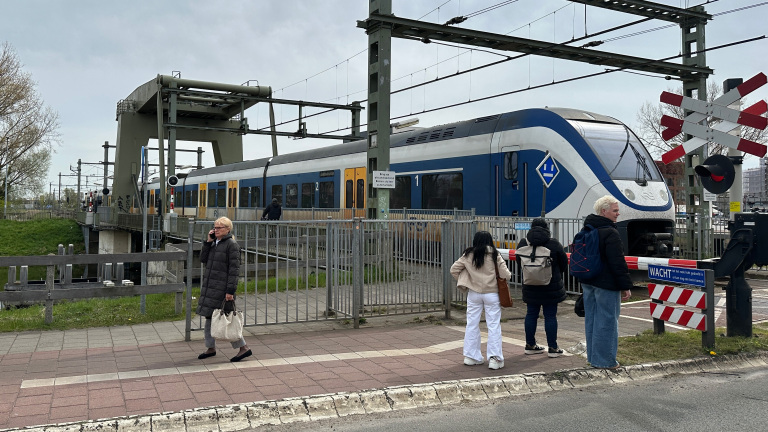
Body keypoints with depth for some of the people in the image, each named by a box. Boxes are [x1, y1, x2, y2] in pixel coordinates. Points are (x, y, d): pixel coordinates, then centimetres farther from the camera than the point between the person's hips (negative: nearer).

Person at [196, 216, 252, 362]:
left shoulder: (232, 245, -12)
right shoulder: (214, 243, 13)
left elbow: (234, 269, -16)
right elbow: (203, 259, 10)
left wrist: (230, 291, -21)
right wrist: (208, 241, 0)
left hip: (222, 288, -8)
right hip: (210, 286, 9)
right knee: (209, 317, 13)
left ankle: (244, 347, 1)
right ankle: (211, 348, 26)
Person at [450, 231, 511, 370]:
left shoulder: (469, 255, 1)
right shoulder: (495, 254, -6)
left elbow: (453, 269, 3)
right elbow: (505, 275, -10)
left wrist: (463, 284, 12)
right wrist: (507, 275, 13)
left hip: (474, 293, 2)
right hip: (491, 293, -2)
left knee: (472, 324, 11)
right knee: (494, 326, 3)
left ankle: (471, 356, 17)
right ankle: (494, 358, 0)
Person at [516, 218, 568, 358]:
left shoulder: (523, 243, -1)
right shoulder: (554, 244, -10)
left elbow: (519, 262, 10)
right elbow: (564, 263, 0)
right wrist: (557, 275, 19)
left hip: (530, 287, 3)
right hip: (551, 287, -3)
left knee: (531, 314, 12)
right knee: (550, 316, 2)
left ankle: (530, 345, 21)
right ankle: (552, 348, 7)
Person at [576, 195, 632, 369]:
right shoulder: (610, 233, -17)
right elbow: (618, 263, -18)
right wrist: (626, 286, -13)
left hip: (588, 282, 9)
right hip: (606, 284, -9)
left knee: (591, 319, 14)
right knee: (606, 321, -2)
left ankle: (592, 355, 23)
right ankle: (604, 360, 3)